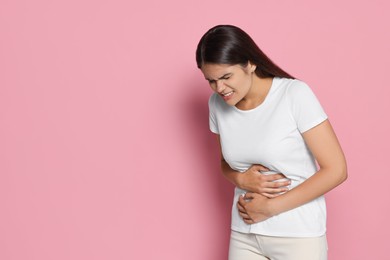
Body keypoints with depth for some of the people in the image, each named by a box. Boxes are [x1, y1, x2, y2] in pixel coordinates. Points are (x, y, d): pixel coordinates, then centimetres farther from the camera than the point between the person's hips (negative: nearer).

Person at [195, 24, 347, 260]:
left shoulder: (295, 94, -16)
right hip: (244, 235, 4)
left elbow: (336, 170, -15)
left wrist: (270, 208, -15)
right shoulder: (218, 104, -1)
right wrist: (241, 179, -9)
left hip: (298, 235, -4)